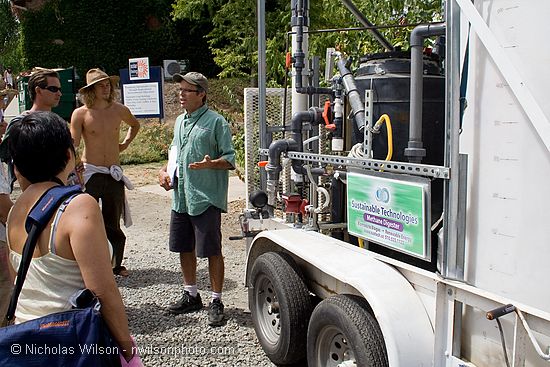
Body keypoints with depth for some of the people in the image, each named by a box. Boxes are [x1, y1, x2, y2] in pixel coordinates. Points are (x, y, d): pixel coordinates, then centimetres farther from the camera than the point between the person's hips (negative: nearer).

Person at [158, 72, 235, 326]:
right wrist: (165, 170, 9)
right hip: (180, 197, 8)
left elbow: (230, 159, -9)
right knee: (184, 248, 15)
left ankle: (216, 301, 13)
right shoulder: (180, 121, 16)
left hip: (206, 198, -7)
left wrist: (211, 164, -27)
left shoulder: (215, 121, -7)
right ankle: (190, 296, 32)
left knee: (212, 251, 0)